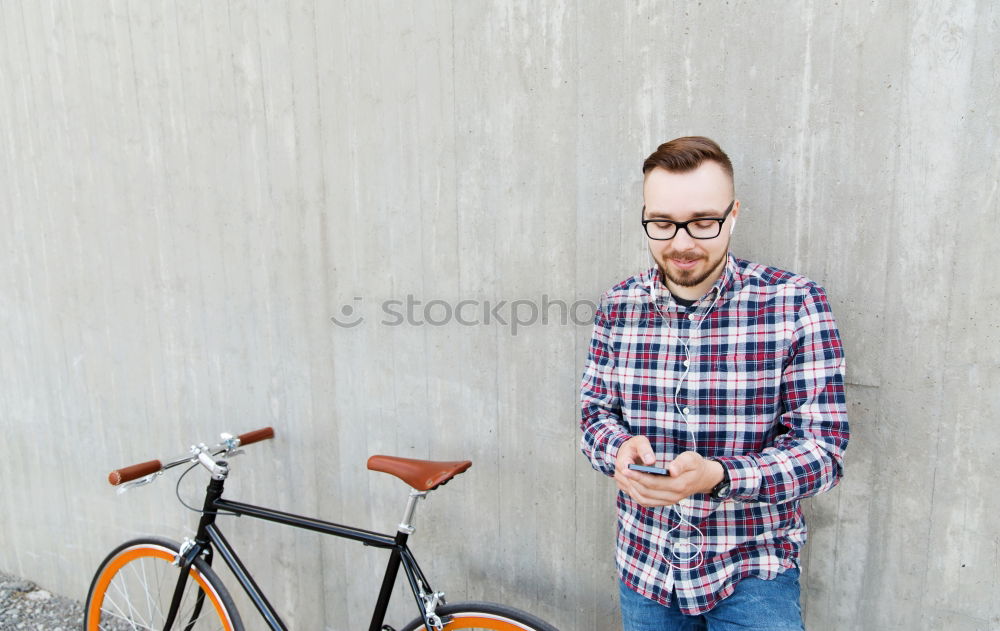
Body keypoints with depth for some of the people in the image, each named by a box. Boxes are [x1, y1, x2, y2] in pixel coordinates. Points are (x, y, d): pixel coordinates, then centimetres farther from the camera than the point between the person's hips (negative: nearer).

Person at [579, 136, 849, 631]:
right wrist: (620, 449, -21)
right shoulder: (618, 306, -5)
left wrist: (716, 476, -32)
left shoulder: (796, 303, -14)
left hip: (752, 571, -3)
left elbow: (823, 449, -15)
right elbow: (595, 411, 2)